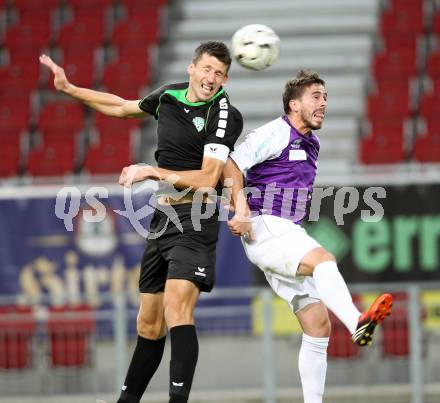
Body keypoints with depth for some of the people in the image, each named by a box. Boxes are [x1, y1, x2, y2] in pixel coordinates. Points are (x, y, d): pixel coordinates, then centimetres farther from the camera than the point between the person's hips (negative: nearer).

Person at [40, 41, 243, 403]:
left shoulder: (224, 115, -11)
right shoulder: (168, 96, 10)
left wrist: (152, 172, -18)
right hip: (163, 215, 7)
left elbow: (207, 179, -17)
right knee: (149, 322, 13)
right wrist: (69, 88, 30)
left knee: (177, 308, -24)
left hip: (196, 218, -7)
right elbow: (121, 106, 30)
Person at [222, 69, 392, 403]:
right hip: (265, 228, -9)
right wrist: (242, 207, -25)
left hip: (290, 234, 9)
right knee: (323, 259, -37)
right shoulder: (277, 132, -4)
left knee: (319, 326, -1)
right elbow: (233, 164, -15)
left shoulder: (311, 144, 22)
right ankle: (358, 323, -61)